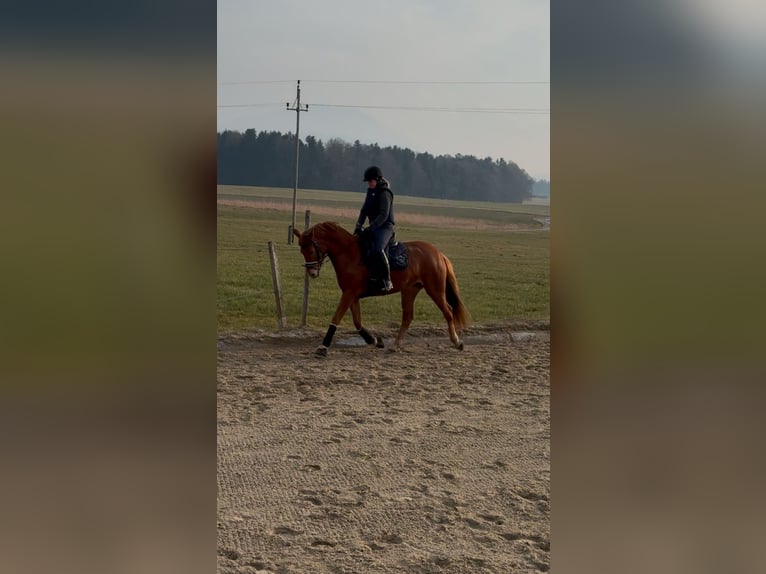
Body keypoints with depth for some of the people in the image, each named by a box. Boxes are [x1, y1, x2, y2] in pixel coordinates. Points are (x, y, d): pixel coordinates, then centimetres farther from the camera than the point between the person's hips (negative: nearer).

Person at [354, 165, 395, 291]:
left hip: (385, 227, -10)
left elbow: (383, 215, -20)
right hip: (373, 228, 10)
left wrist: (371, 228, -26)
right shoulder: (370, 191, 12)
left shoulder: (385, 193, -14)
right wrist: (358, 226, -1)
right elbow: (364, 210, 11)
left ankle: (387, 281, -29)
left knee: (378, 250, -33)